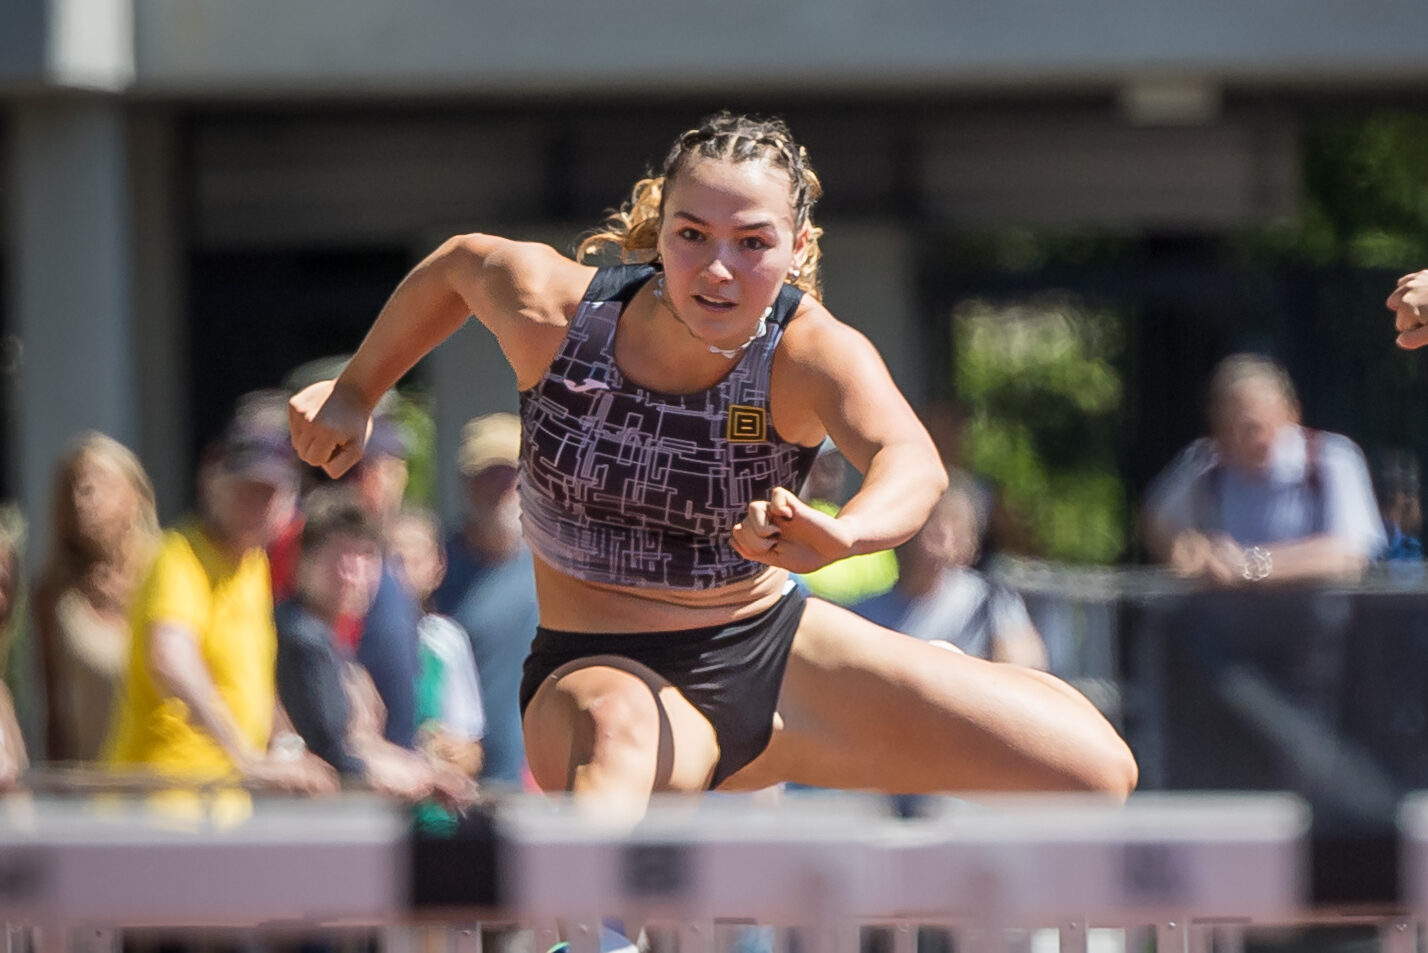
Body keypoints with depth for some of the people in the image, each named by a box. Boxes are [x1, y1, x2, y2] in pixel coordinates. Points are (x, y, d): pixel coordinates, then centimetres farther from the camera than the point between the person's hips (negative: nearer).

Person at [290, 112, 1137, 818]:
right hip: (600, 669, -2)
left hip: (775, 651, 3)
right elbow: (462, 261, 9)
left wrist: (841, 534, -65)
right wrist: (356, 393, 17)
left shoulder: (811, 354, -21)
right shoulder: (553, 310, -16)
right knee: (617, 727, -45)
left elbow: (912, 461, -43)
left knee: (1095, 768, -5)